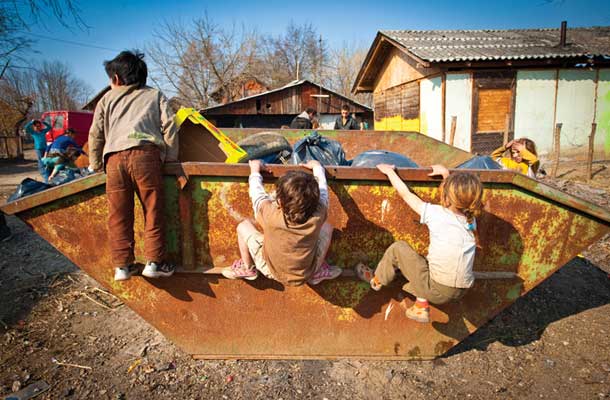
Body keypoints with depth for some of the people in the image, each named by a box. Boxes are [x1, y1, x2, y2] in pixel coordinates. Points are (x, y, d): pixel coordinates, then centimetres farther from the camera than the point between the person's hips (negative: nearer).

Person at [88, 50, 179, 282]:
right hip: (146, 153, -1)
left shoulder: (107, 98, 26)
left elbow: (96, 134, 21)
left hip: (115, 157, 2)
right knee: (153, 210, 3)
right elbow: (169, 126, 9)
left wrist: (96, 165, 29)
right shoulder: (155, 95, 23)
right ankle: (154, 262, 2)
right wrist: (171, 157, 13)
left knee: (119, 215, 6)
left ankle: (122, 265, 9)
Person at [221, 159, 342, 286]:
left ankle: (247, 269, 29)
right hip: (306, 274, 2)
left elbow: (257, 192, -11)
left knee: (243, 226, 8)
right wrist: (317, 167, 12)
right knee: (326, 227, 15)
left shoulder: (270, 215, -33)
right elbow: (322, 189, -7)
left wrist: (255, 170, 7)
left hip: (273, 272, -1)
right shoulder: (318, 215, -28)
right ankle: (317, 272, 26)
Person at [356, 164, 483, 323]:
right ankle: (422, 307, 26)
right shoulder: (471, 218, 1)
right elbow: (458, 195, 24)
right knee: (425, 261, 31)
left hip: (438, 291, -6)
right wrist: (446, 174, 26)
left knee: (397, 248, 5)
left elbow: (405, 193, -3)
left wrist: (389, 171, 10)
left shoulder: (436, 213, -14)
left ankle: (377, 280, 27)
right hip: (460, 292, 7)